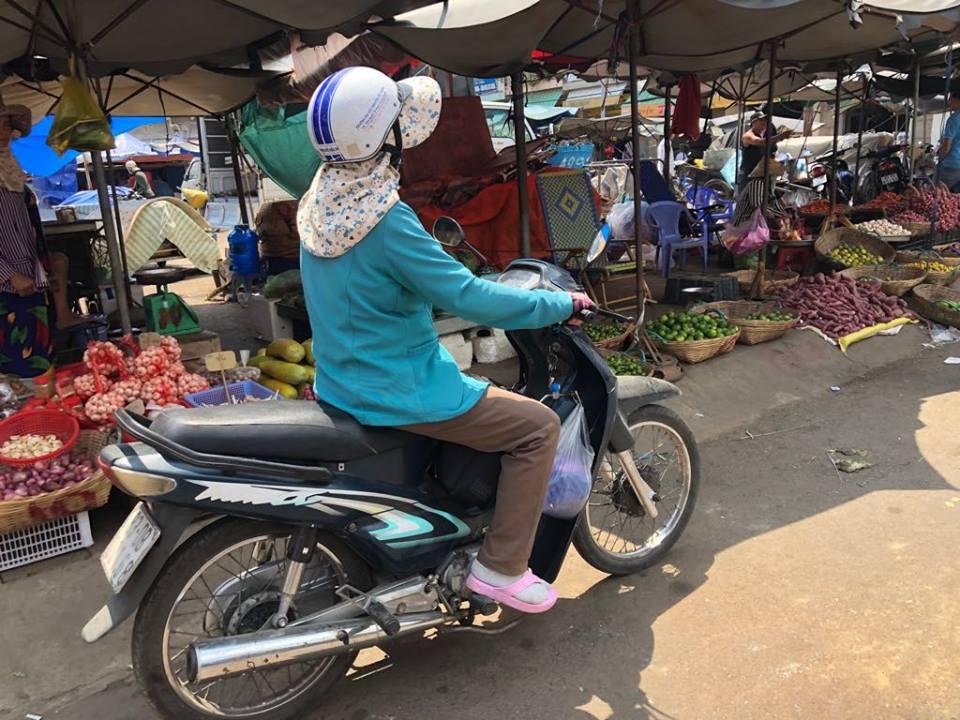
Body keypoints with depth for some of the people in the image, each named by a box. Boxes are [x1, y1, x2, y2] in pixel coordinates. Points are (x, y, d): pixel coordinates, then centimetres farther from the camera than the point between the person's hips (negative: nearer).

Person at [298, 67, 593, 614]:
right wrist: (562, 304, -13)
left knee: (475, 386, 31)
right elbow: (468, 298, -25)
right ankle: (501, 568, 5)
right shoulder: (386, 220, -26)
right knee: (538, 426, -2)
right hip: (396, 392, -9)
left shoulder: (320, 199, 1)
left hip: (343, 378, 10)